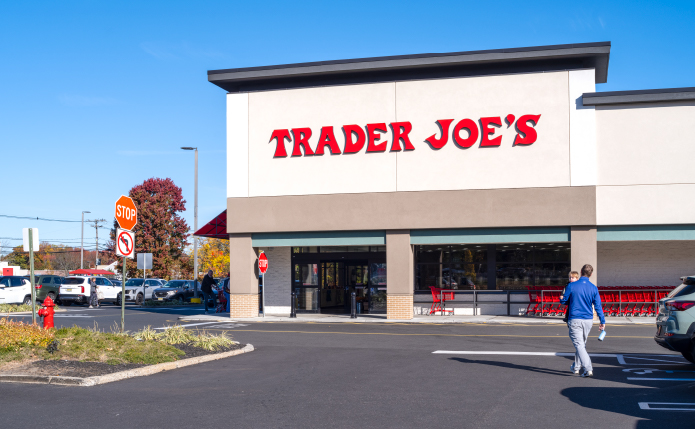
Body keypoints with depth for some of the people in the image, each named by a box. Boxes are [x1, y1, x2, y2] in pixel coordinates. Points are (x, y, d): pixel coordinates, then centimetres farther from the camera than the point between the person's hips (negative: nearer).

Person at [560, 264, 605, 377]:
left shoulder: (571, 286, -9)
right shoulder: (594, 288, -2)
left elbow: (564, 301, 1)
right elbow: (598, 306, 0)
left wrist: (561, 299, 25)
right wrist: (602, 321, 7)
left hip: (575, 320, -4)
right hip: (588, 320, 4)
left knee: (579, 345, -6)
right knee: (582, 344, 20)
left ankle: (588, 369, -19)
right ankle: (576, 367, 32)